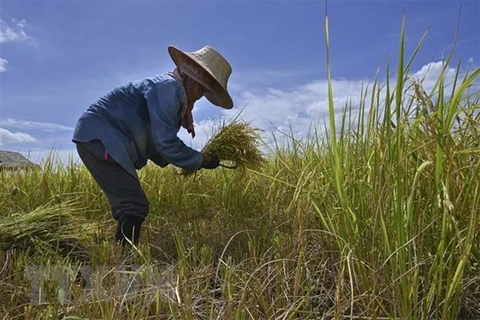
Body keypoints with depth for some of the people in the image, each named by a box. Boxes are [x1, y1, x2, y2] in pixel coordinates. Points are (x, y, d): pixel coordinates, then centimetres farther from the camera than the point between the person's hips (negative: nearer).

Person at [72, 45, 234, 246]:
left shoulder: (173, 92, 16)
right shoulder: (168, 87, -14)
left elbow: (154, 143, 16)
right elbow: (166, 143, -20)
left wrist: (194, 160, 9)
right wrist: (201, 160, -8)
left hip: (104, 139, 11)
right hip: (99, 137, -11)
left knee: (129, 207, 12)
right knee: (135, 207, -15)